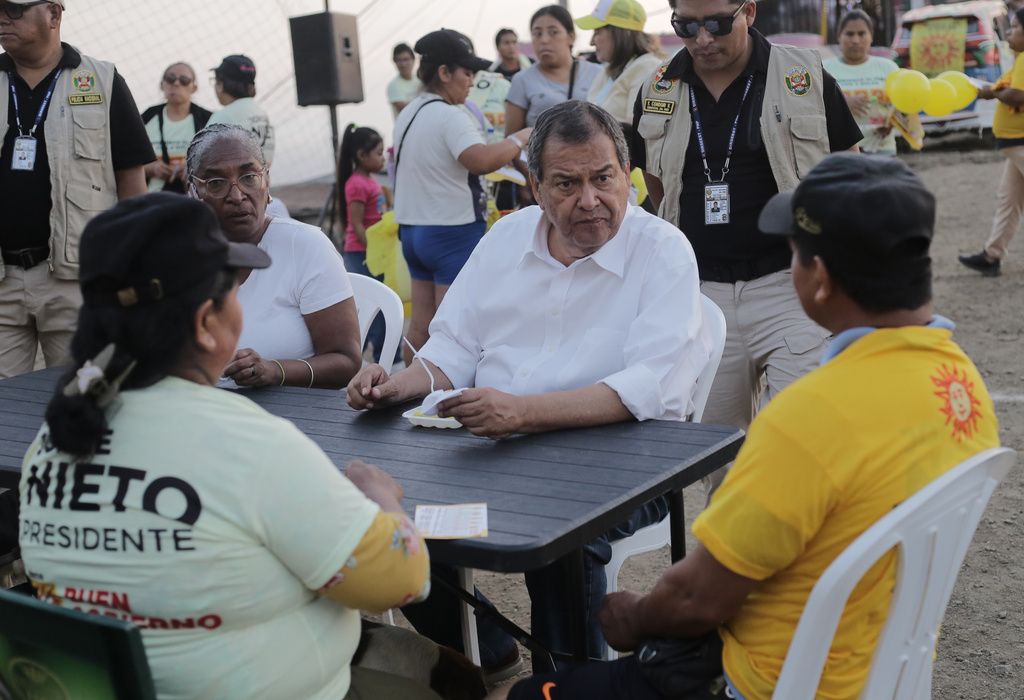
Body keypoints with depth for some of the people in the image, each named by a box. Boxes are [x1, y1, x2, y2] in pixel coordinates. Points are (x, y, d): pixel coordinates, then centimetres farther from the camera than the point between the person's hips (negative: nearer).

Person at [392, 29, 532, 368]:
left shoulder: (407, 115, 15)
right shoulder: (449, 116, -16)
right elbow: (480, 159, -30)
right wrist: (520, 139, -17)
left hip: (414, 229, 9)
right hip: (453, 230, -9)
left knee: (420, 326, 13)